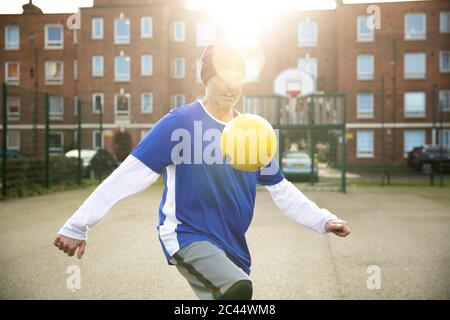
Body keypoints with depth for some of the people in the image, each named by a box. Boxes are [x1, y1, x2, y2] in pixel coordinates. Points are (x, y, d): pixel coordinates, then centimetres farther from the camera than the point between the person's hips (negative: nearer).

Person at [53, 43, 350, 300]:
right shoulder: (180, 122, -10)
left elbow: (281, 189, 15)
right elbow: (128, 176, -12)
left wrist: (323, 220, 5)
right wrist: (77, 226, -12)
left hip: (233, 248, 6)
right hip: (187, 237, -6)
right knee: (239, 289, -33)